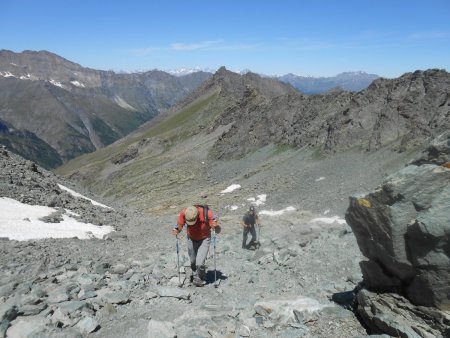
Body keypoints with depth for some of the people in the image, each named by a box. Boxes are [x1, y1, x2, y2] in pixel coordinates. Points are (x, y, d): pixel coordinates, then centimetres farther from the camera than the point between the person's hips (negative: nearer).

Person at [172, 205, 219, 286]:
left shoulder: (207, 213, -33)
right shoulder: (183, 213, -28)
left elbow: (218, 231, -24)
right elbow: (180, 226, -11)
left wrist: (216, 226, -46)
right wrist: (177, 230, -33)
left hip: (204, 240, -3)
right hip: (191, 239, 3)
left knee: (199, 263, -13)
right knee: (193, 261, 18)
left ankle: (200, 278, 19)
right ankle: (195, 275, 49)